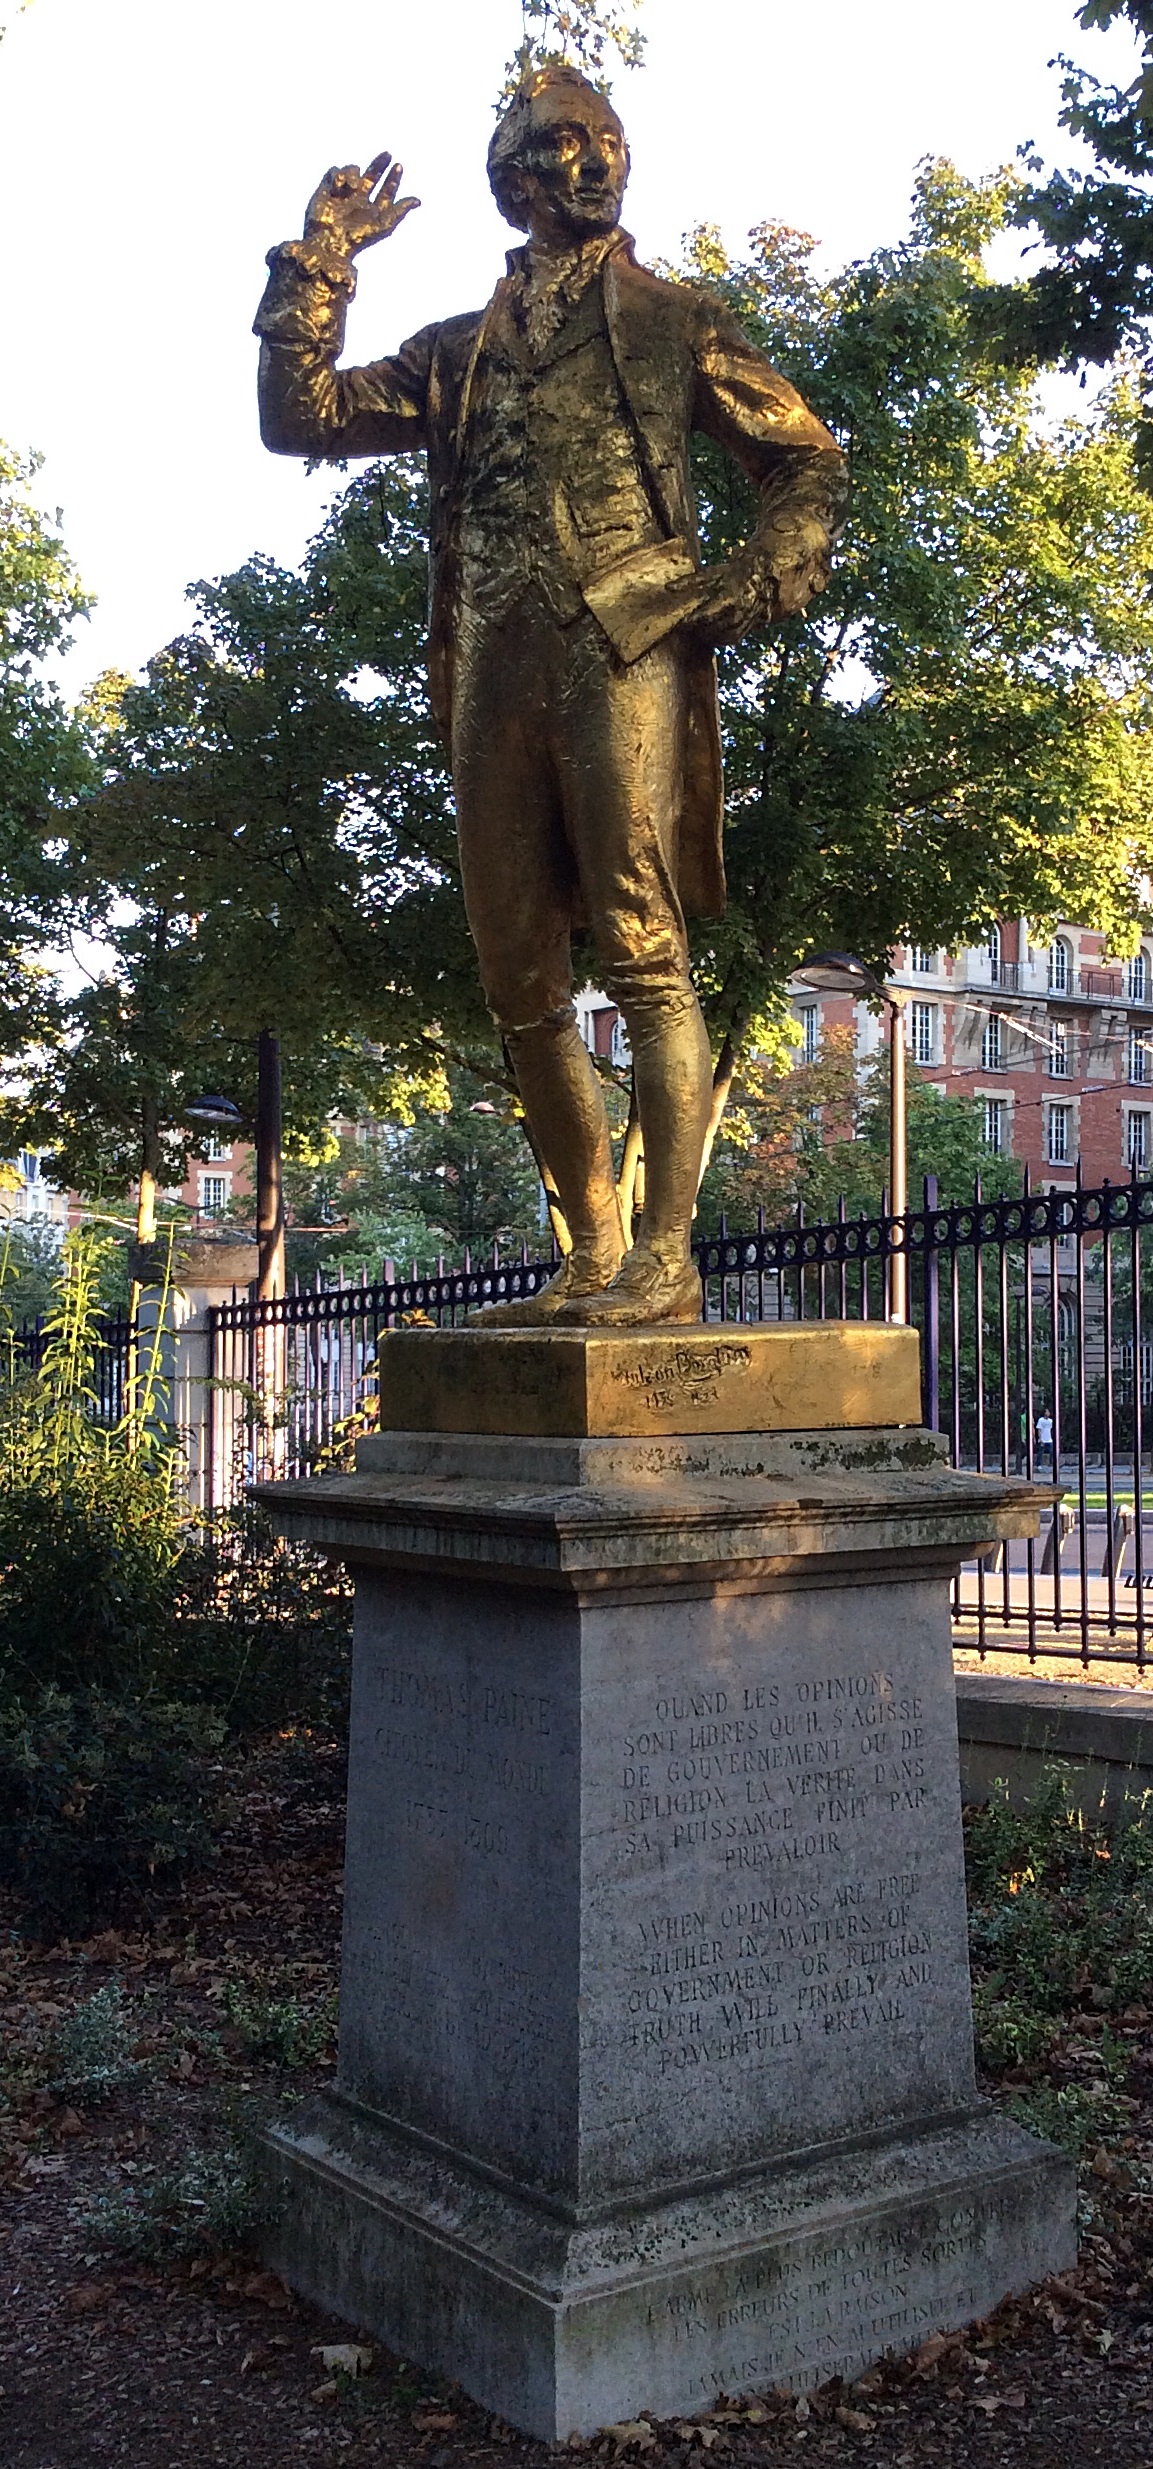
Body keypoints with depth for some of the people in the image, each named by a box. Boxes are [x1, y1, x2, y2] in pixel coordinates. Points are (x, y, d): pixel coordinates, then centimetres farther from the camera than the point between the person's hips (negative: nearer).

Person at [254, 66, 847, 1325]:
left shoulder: (669, 318, 14)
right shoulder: (457, 351, 24)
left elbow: (805, 459, 12)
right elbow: (300, 418, 18)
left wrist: (757, 587, -3)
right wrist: (314, 268, 10)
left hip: (621, 651, -5)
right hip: (494, 675, 5)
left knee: (642, 953, -13)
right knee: (520, 984, 3)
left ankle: (664, 1258, -12)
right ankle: (594, 1256, 11)